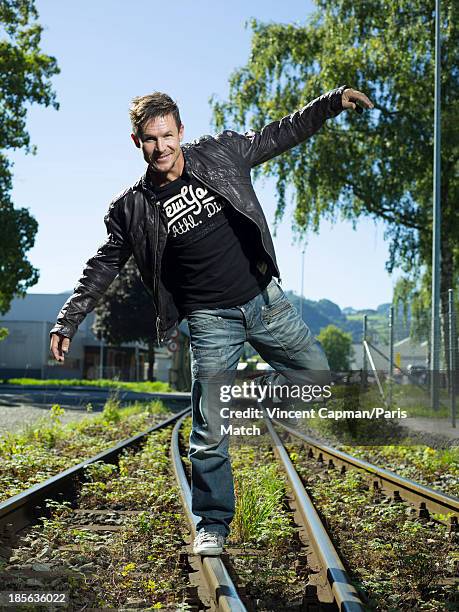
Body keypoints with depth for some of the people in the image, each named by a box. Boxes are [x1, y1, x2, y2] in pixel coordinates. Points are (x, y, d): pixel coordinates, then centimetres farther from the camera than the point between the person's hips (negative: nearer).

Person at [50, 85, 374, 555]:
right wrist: (67, 321, 0)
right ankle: (212, 525, 14)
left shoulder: (220, 153, 0)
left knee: (317, 373, 9)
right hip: (211, 321, -3)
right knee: (210, 433, -3)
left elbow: (280, 135, 10)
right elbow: (103, 267, 3)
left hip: (265, 299, 3)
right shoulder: (132, 207, -4)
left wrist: (333, 101, 5)